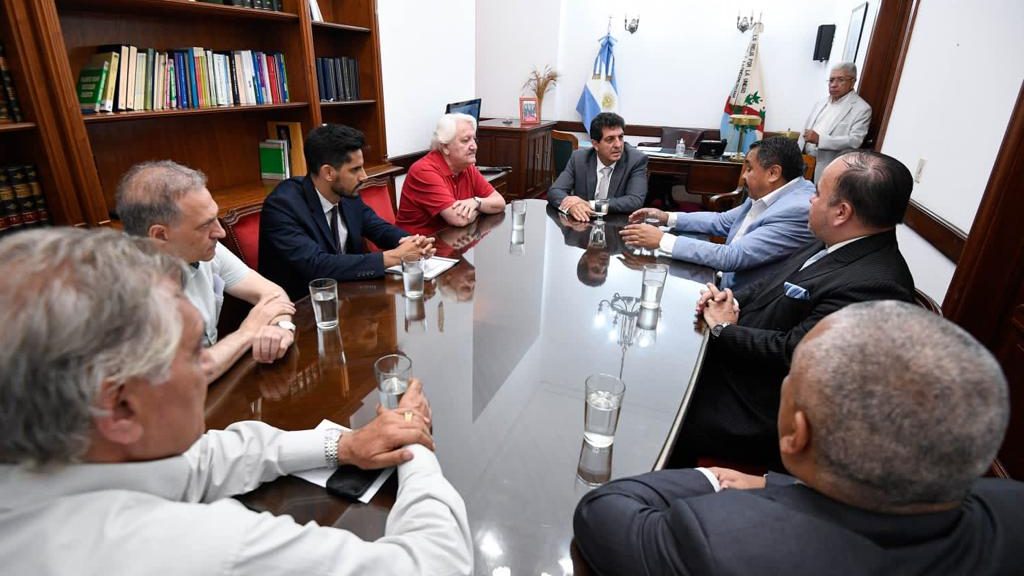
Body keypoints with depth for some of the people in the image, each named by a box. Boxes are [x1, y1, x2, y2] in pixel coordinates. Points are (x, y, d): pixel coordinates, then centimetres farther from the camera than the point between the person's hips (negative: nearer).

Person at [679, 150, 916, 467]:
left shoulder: (872, 285, -27)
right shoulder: (836, 245, 3)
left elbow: (788, 354, -27)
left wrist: (724, 329, -12)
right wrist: (732, 301, -4)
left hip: (764, 413, -8)